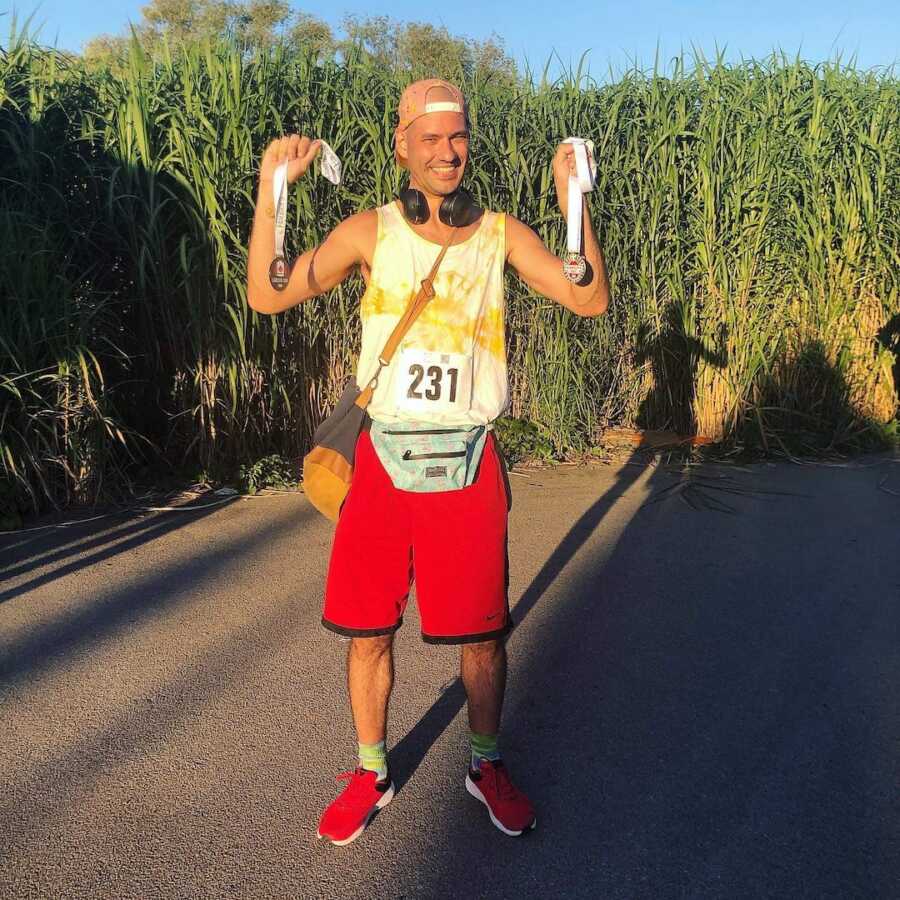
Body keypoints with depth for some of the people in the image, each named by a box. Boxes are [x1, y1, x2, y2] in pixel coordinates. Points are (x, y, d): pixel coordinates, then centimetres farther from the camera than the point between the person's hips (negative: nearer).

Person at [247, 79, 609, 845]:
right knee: (368, 632, 8)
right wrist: (271, 189, -16)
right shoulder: (370, 231, 1)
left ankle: (487, 765, 34)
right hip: (382, 460, 0)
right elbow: (268, 297, -8)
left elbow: (591, 300, -8)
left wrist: (572, 199, -16)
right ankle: (372, 774, 32)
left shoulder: (500, 233, 3)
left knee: (482, 632, 8)